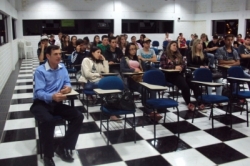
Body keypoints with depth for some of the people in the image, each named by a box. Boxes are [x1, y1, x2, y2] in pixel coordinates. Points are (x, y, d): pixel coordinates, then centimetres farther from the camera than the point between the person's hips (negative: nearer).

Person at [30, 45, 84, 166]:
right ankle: (48, 155, -13)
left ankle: (63, 148, -1)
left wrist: (68, 87, -18)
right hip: (41, 103, -5)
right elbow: (39, 92, -19)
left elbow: (67, 83, 9)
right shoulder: (40, 71, -12)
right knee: (48, 120, -37)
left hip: (56, 103, 6)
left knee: (78, 116, -13)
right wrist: (52, 96, -39)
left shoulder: (62, 68, 7)